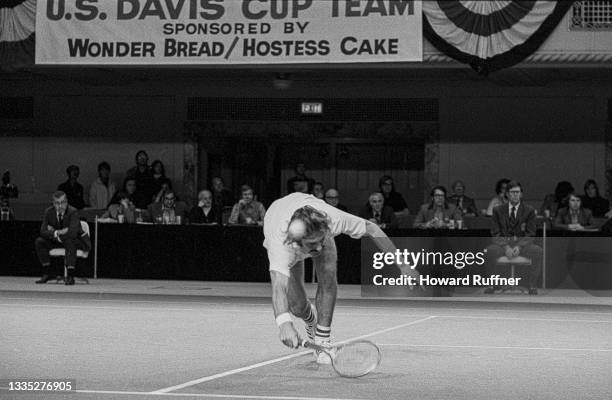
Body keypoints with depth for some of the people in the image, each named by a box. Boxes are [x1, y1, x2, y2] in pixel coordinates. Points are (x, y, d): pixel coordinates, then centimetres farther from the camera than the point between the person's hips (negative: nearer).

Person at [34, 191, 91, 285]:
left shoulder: (73, 212, -24)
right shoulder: (49, 212, -8)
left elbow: (72, 233, -35)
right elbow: (43, 231, -14)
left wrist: (57, 232, -23)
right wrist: (56, 234, -30)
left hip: (77, 242, -5)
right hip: (58, 241, 5)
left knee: (69, 241, -40)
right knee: (39, 241, -16)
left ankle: (70, 276, -37)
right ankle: (46, 273, -9)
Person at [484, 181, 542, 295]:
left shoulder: (529, 211, 5)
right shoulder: (498, 210, 7)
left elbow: (530, 234, 1)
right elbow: (495, 233, 1)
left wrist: (519, 247, -18)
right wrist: (506, 247, -17)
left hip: (522, 244, 0)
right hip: (503, 243, 0)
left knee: (537, 251, -31)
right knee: (490, 250, -34)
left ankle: (532, 286, -24)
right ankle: (492, 285, -24)